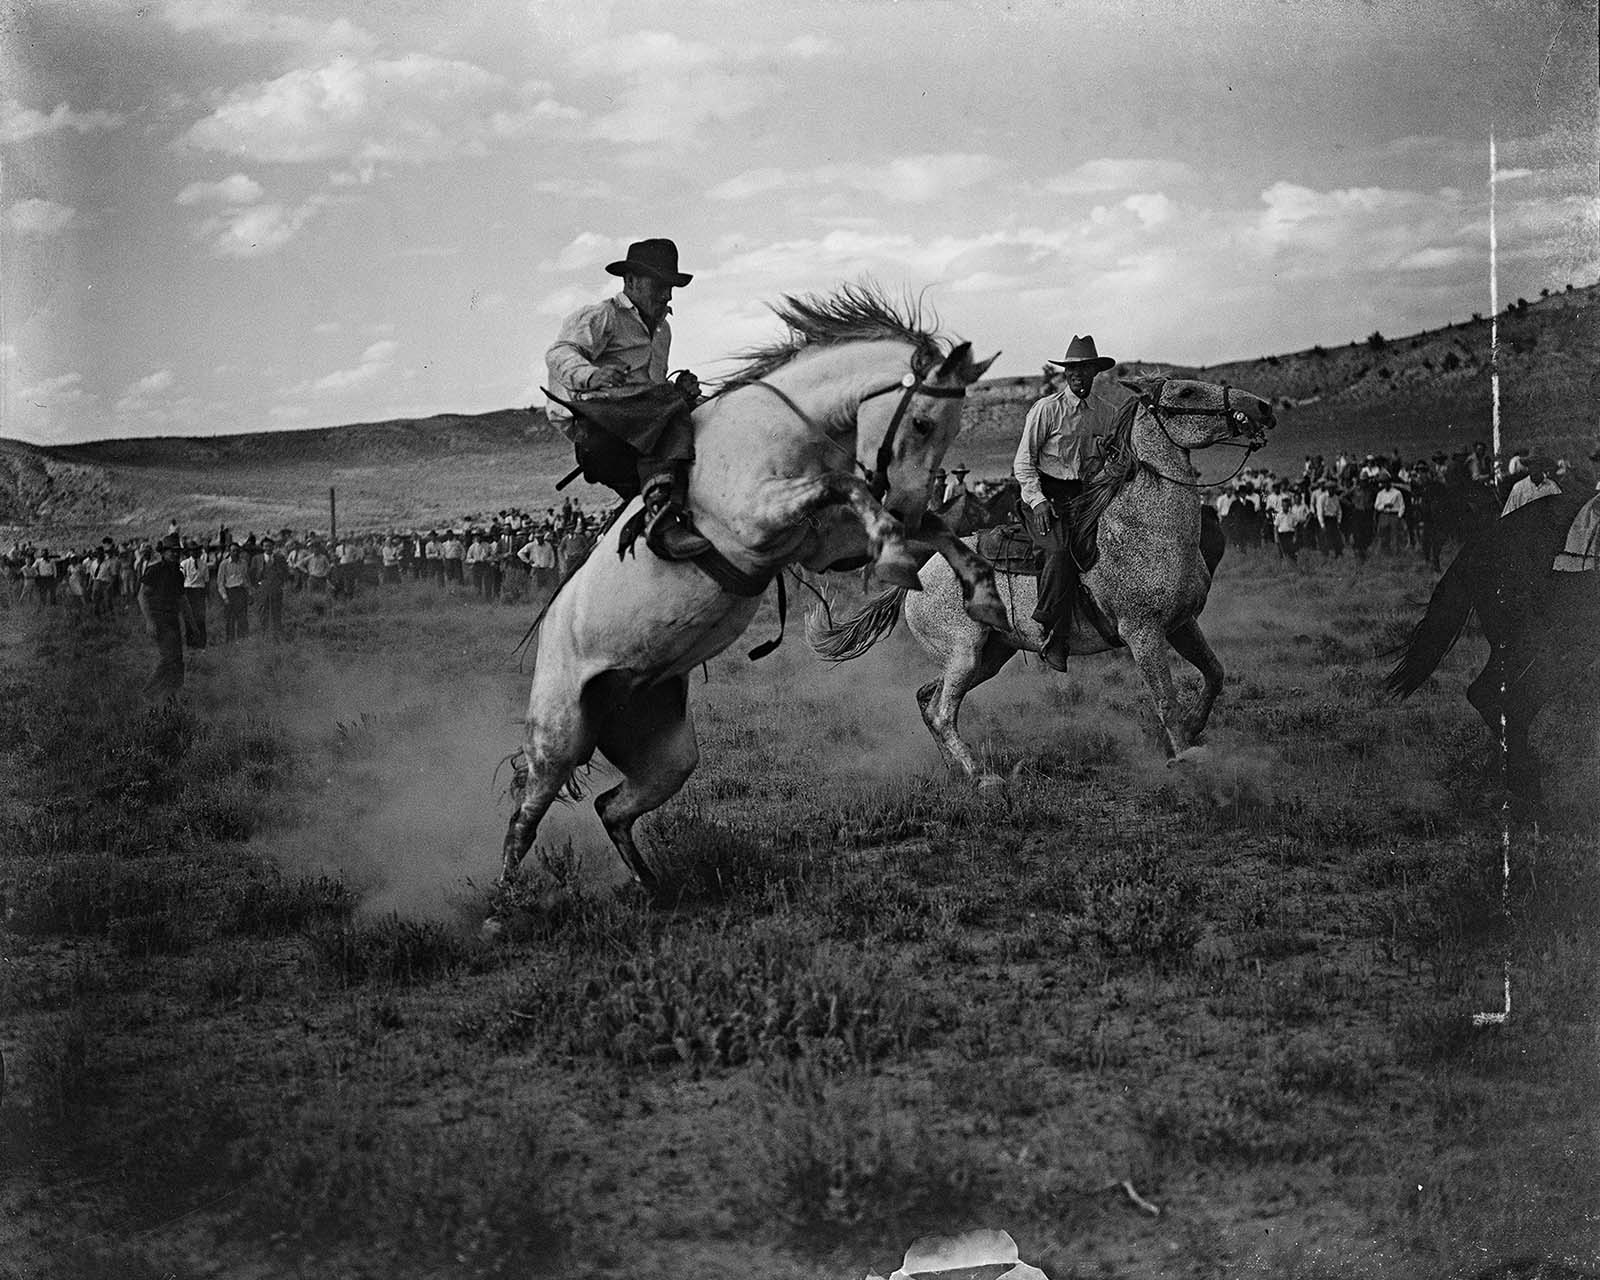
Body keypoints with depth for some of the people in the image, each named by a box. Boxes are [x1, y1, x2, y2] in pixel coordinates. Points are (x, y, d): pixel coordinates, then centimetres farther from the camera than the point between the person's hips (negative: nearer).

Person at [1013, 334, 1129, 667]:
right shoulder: (1046, 409, -6)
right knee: (1062, 550, -31)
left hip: (1081, 492, 6)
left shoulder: (1102, 409, 10)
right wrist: (1038, 501, -18)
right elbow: (1023, 462, -5)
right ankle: (1053, 637, -26)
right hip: (1046, 493, -6)